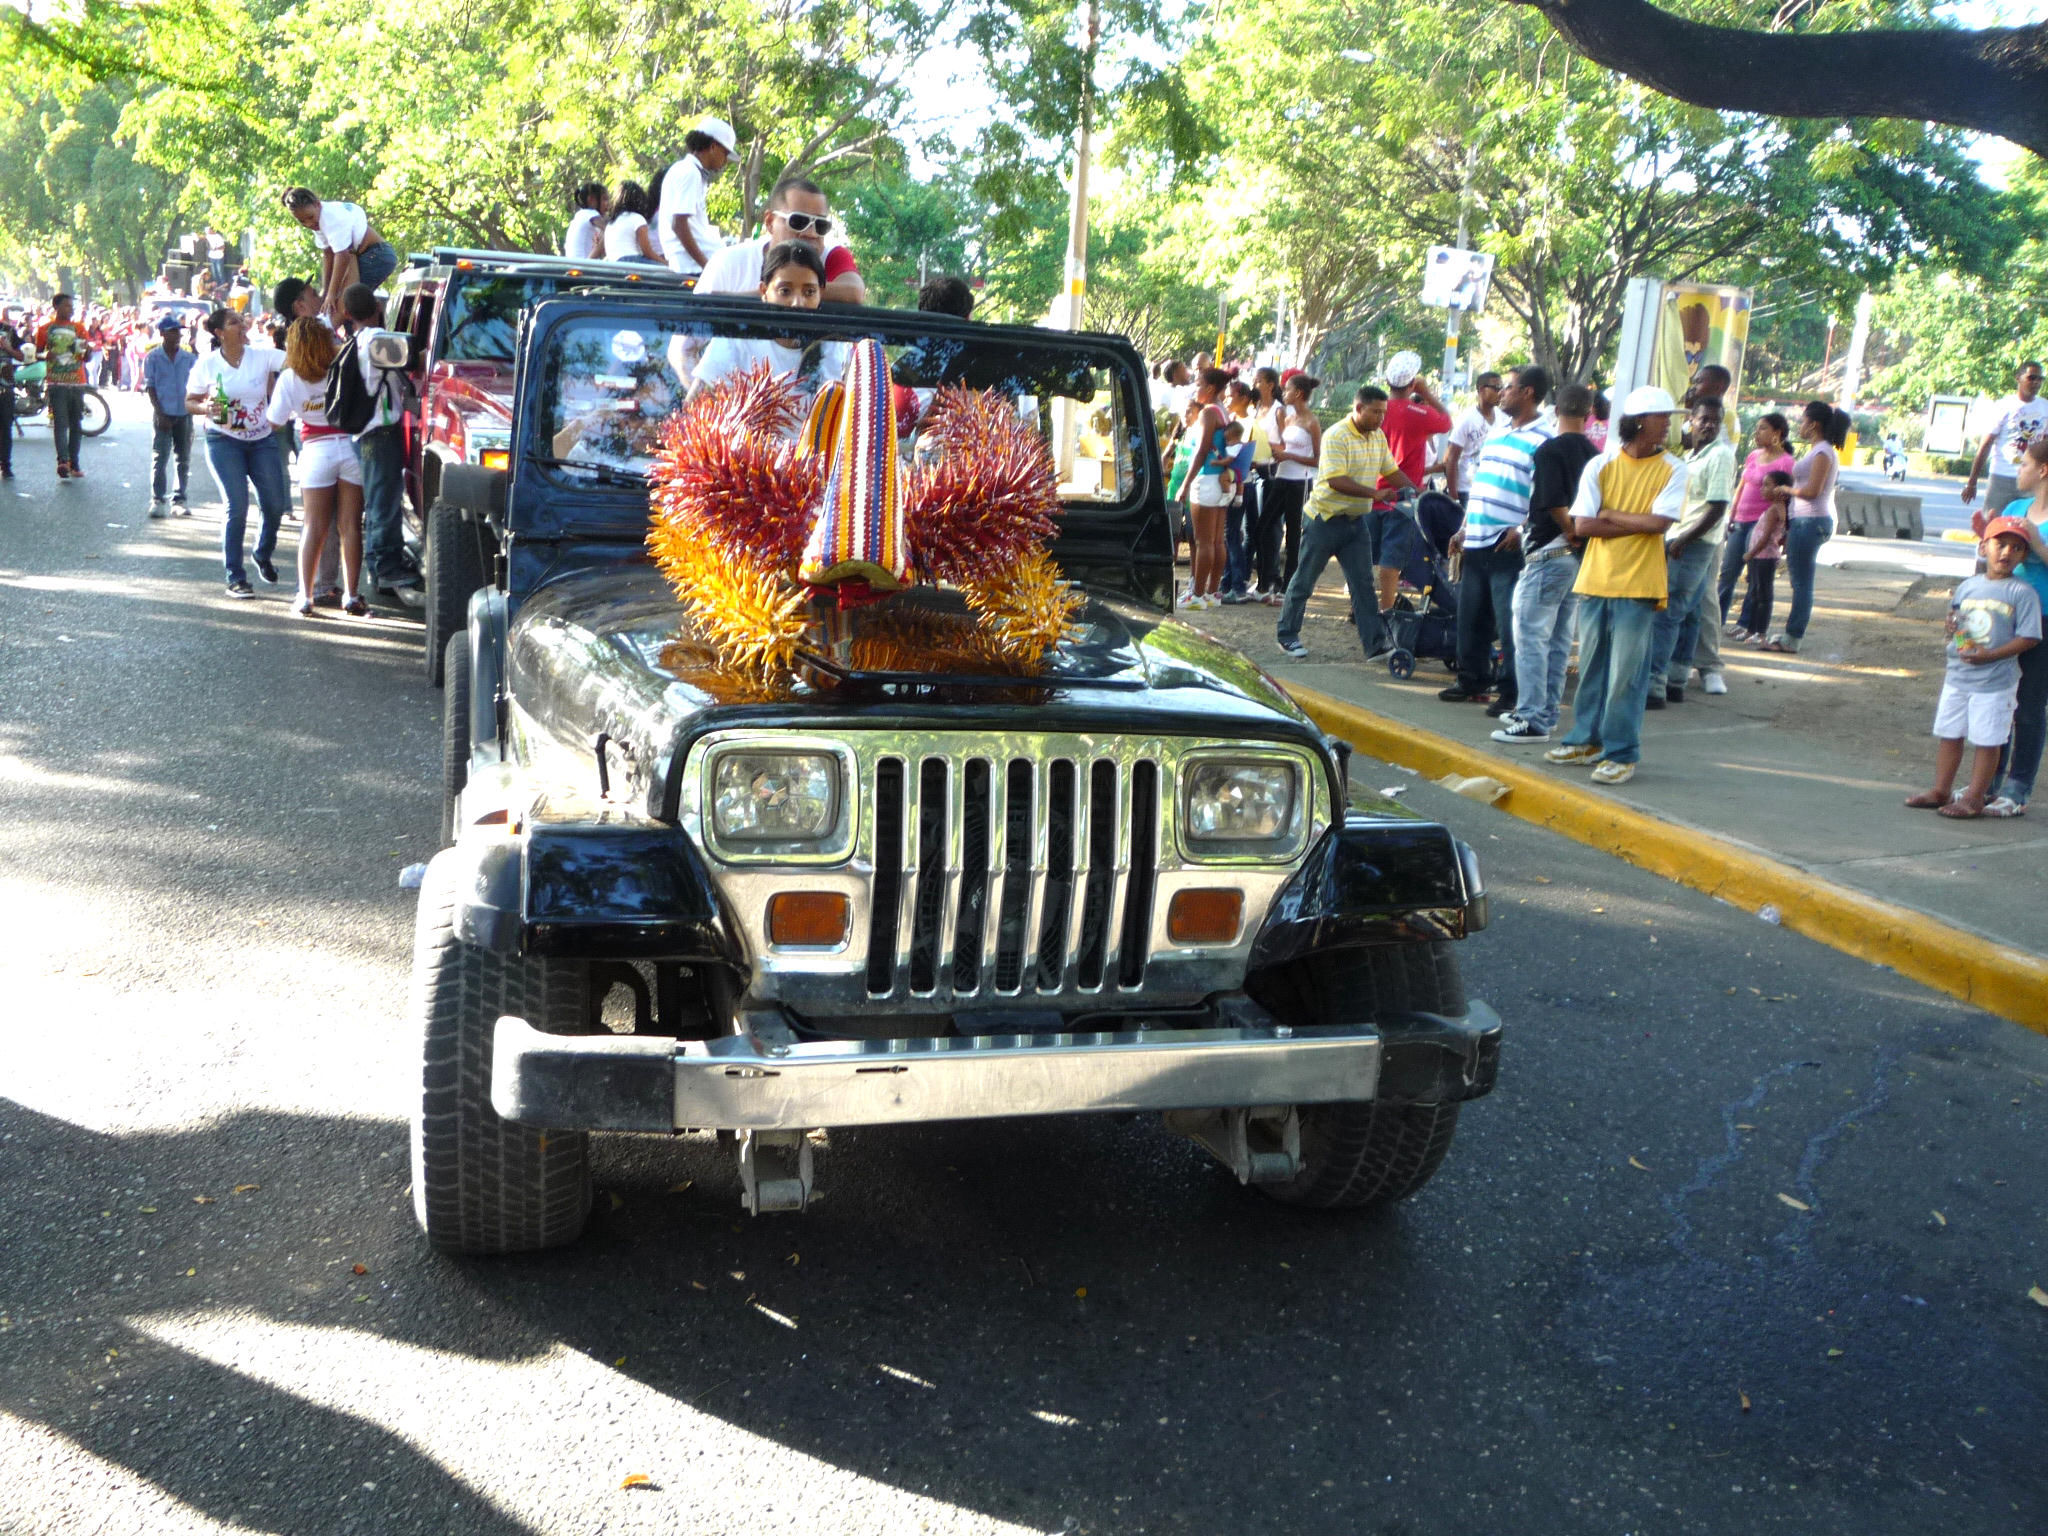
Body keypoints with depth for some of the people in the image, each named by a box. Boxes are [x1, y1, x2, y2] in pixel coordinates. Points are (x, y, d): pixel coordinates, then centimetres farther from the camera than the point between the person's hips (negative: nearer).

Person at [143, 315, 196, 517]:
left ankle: (179, 499, 15)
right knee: (160, 458, -4)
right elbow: (150, 387, -2)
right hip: (163, 414, -3)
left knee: (183, 459, 7)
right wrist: (159, 413, -10)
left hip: (184, 413, 3)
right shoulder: (153, 358, 0)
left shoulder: (189, 358, 7)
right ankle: (157, 500, 1)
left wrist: (193, 407, -1)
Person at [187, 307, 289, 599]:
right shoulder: (207, 364, -3)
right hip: (224, 441, -2)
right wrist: (206, 407, -17)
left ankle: (263, 555, 34)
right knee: (237, 506, -11)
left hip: (263, 440, 2)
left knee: (275, 504, 3)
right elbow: (189, 401, 4)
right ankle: (235, 578, -1)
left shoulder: (262, 356, -3)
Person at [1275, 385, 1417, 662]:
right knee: (1304, 580, 5)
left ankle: (1375, 644, 1)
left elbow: (1391, 471, 12)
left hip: (1356, 520, 7)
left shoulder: (1378, 437, 6)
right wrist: (1375, 494, -31)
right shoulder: (1337, 436, -18)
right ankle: (1287, 636, 18)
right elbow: (1336, 480, -27)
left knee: (1363, 583, 2)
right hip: (1325, 518, -7)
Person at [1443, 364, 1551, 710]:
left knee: (1510, 623, -5)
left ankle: (1512, 694, 0)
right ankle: (1472, 682, 26)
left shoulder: (1541, 441, -8)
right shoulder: (1497, 429, 17)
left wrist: (1522, 531, -23)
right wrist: (1465, 528, 18)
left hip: (1508, 547, -8)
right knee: (1470, 619, 14)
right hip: (1476, 541, 8)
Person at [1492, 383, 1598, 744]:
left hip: (1549, 553, -8)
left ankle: (1533, 721, -9)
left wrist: (1574, 534, -5)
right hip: (1579, 556, 8)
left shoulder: (1550, 451, -12)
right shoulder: (1594, 454, 10)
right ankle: (1546, 713, 20)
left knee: (1531, 636, -6)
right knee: (1559, 639, 13)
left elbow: (1555, 504, -18)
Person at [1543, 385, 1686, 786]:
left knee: (1626, 674, -2)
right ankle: (1586, 739, 26)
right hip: (1594, 582, 3)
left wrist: (1610, 515, -7)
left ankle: (1622, 753, 5)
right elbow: (1581, 525, -7)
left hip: (1638, 586, -3)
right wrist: (1636, 524, -9)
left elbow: (1659, 522, -15)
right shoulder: (1600, 465, 2)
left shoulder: (1672, 471, -1)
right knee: (1591, 666, 13)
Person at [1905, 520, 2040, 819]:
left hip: (1995, 682, -5)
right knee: (1948, 734, 13)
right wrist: (1952, 627, -5)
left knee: (1986, 741, 1)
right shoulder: (1968, 586, 7)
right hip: (1957, 676, 6)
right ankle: (1941, 791, 25)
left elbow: (2029, 637, -12)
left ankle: (1974, 798, 10)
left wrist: (1990, 655, -20)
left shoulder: (2022, 593, -9)